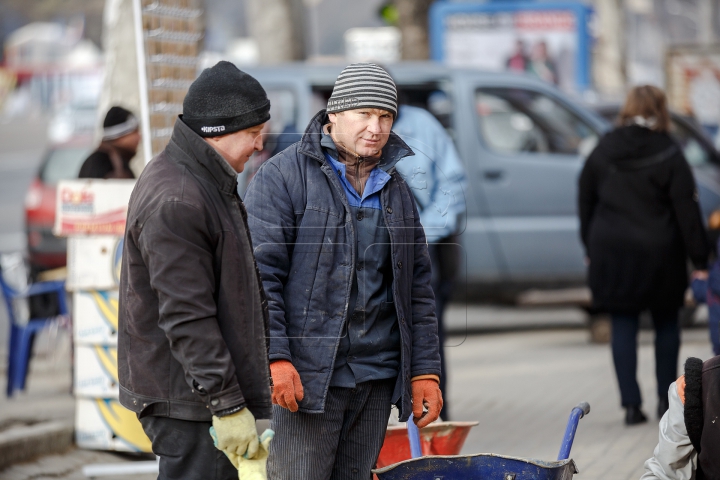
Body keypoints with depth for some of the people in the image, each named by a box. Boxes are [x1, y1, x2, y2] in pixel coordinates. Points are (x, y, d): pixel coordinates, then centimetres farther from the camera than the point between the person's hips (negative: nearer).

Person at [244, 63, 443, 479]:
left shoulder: (396, 189, 16)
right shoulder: (283, 177, -3)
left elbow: (419, 287, 18)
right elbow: (260, 274, -9)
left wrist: (425, 371, 11)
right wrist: (274, 358, -18)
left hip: (377, 378, 6)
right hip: (306, 374, -6)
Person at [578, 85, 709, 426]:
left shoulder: (602, 152, 3)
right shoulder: (668, 155, -9)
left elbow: (586, 203, 10)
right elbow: (687, 212, -9)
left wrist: (591, 248, 19)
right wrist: (699, 260, -5)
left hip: (611, 253, 2)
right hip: (659, 256, -2)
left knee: (623, 327, 4)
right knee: (666, 324, 14)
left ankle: (631, 404, -2)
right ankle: (665, 398, 15)